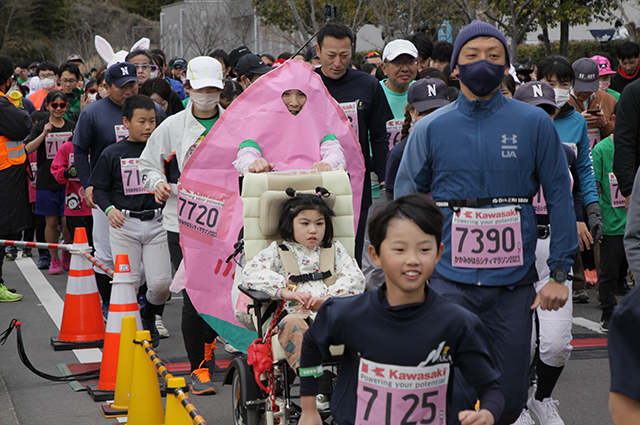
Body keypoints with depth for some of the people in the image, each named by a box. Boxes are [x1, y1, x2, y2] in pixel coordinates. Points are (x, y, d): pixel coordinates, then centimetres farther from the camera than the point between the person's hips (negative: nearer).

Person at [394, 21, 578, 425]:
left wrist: (560, 273, -2)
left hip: (513, 282, 1)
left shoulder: (534, 123, 2)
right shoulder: (431, 129, 3)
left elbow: (559, 196, 3)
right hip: (449, 281, -1)